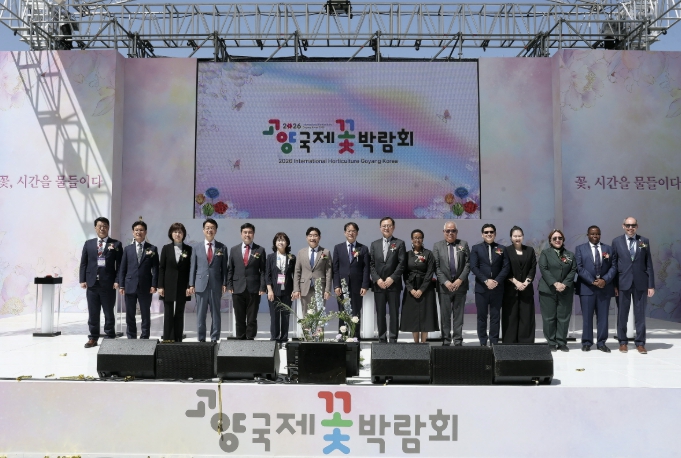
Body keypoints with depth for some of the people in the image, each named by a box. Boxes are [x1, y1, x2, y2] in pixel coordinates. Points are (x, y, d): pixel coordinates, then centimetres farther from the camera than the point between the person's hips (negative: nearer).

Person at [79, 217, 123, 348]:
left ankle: (110, 337, 13)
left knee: (109, 313, 5)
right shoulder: (88, 244, 12)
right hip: (92, 283, 3)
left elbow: (120, 264, -2)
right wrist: (82, 280, 1)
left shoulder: (116, 244, 3)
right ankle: (93, 338, 16)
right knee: (93, 313, 8)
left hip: (108, 284, -3)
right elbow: (83, 263, 10)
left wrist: (117, 281, -10)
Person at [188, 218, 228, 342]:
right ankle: (201, 339, 10)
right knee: (200, 314, 3)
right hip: (201, 285, 0)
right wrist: (191, 284, 2)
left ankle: (215, 339, 9)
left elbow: (224, 268, 5)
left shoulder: (222, 248, 6)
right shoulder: (196, 247, 8)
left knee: (215, 313, 4)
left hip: (216, 285, 0)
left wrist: (225, 284, -2)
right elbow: (193, 267, 7)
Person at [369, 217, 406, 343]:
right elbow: (371, 264, 6)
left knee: (394, 313, 0)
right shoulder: (374, 244, 12)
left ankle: (393, 339, 4)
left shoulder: (399, 243, 4)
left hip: (393, 284, -2)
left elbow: (401, 263, -4)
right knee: (380, 314, 5)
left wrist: (392, 278, -13)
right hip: (378, 285, 3)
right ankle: (382, 340, 11)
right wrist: (377, 279, -7)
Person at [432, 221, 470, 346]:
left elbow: (468, 264, 1)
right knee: (445, 315, 4)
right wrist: (445, 282, -13)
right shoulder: (437, 246, 4)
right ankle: (446, 340, 11)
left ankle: (458, 341, 12)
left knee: (458, 315, 5)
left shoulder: (464, 244, 6)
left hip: (460, 284, 1)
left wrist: (460, 280, -10)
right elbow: (436, 266, -3)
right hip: (444, 285, 0)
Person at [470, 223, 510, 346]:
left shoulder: (502, 249, 8)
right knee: (482, 316, 3)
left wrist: (496, 281, -13)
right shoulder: (476, 248, 4)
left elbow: (506, 267, 1)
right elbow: (473, 267, -5)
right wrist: (486, 281, -15)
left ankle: (494, 342, 9)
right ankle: (483, 343, 9)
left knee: (495, 316, 4)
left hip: (497, 288, 1)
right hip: (481, 288, -1)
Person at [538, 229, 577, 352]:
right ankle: (551, 343, 7)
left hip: (566, 291, 2)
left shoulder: (570, 255, 14)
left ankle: (562, 342, 10)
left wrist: (564, 284, -10)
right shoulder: (545, 253, 6)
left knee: (564, 317, 2)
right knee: (549, 317, -1)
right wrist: (555, 283, -16)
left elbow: (573, 270, 5)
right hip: (548, 290, -2)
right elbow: (544, 269, -5)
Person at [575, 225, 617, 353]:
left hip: (605, 287, 2)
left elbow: (614, 267, 5)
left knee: (603, 317, 4)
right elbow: (579, 268, -5)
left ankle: (601, 343, 11)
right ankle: (587, 342, 9)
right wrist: (592, 281, -14)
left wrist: (605, 280, -11)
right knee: (587, 317, 1)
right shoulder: (580, 249, 5)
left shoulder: (608, 249, 12)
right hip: (586, 287, -2)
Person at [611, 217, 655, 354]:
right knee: (622, 314, 5)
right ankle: (623, 342, 14)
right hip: (623, 282, -1)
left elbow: (649, 264, 5)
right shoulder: (617, 241, 3)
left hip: (640, 283, 1)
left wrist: (651, 285, 0)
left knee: (640, 314, 4)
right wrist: (614, 284, -3)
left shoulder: (644, 241, 6)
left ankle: (640, 343, 11)